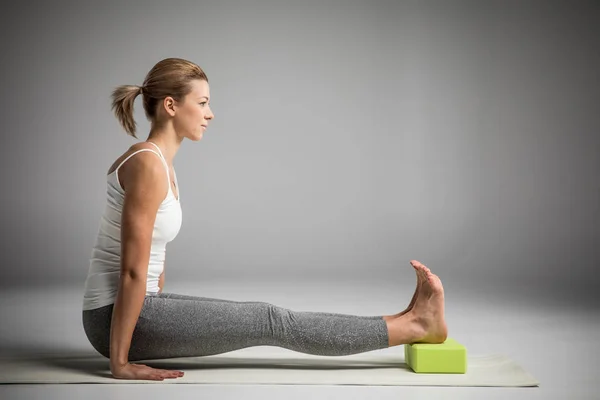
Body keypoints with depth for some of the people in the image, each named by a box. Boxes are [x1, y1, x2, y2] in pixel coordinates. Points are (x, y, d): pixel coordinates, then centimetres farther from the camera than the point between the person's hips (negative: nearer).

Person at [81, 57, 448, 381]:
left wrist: (164, 321, 24)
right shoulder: (149, 166, -21)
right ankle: (414, 325, 1)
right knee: (269, 322, -7)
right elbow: (132, 271, -22)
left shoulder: (158, 162, 11)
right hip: (115, 315, -10)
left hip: (134, 309, 10)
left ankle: (408, 323, 12)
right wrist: (120, 362, -19)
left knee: (259, 317, 7)